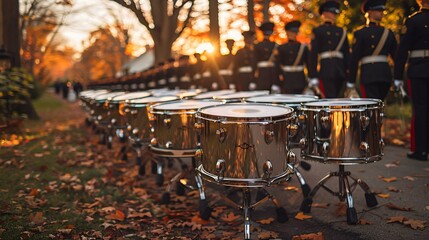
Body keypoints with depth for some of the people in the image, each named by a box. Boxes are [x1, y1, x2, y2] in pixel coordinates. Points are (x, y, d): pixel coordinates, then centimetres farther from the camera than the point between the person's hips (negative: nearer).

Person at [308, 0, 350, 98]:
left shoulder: (342, 31, 18)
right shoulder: (318, 31, 4)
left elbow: (347, 54, 16)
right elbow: (313, 54, -3)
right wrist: (313, 76, -11)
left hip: (340, 71, 5)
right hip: (326, 70, -5)